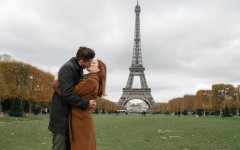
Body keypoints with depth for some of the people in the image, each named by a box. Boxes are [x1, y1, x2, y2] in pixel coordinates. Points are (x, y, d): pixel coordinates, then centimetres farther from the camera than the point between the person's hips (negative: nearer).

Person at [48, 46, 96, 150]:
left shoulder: (79, 69, 8)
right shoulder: (67, 68, -20)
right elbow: (67, 94, -27)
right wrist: (86, 103, -22)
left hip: (70, 112, 9)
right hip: (61, 114, -9)